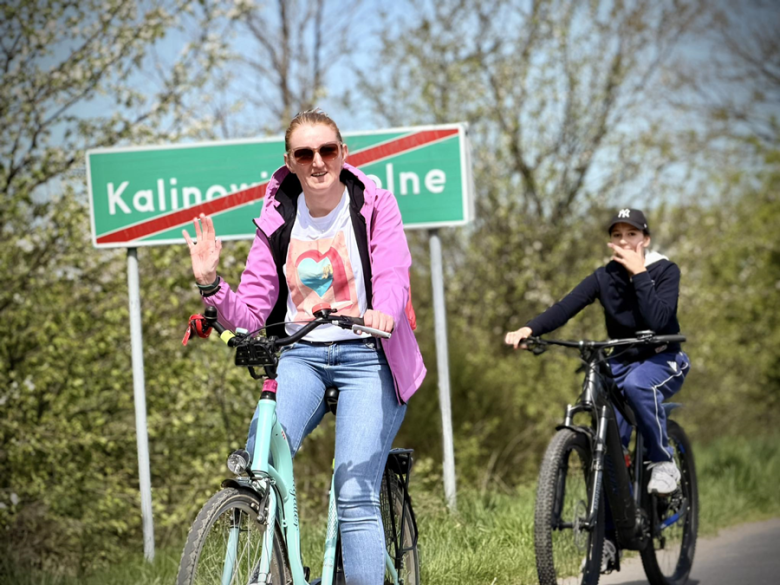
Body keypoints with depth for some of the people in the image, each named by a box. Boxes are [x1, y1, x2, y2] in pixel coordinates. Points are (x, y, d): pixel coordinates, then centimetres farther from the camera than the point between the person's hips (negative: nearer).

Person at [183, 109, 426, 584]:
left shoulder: (375, 206, -1)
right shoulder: (278, 221, 6)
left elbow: (393, 276, -17)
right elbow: (250, 313, 4)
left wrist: (383, 311, -40)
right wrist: (210, 283, -15)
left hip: (365, 354, -3)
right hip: (300, 355, 3)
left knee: (355, 496, -14)